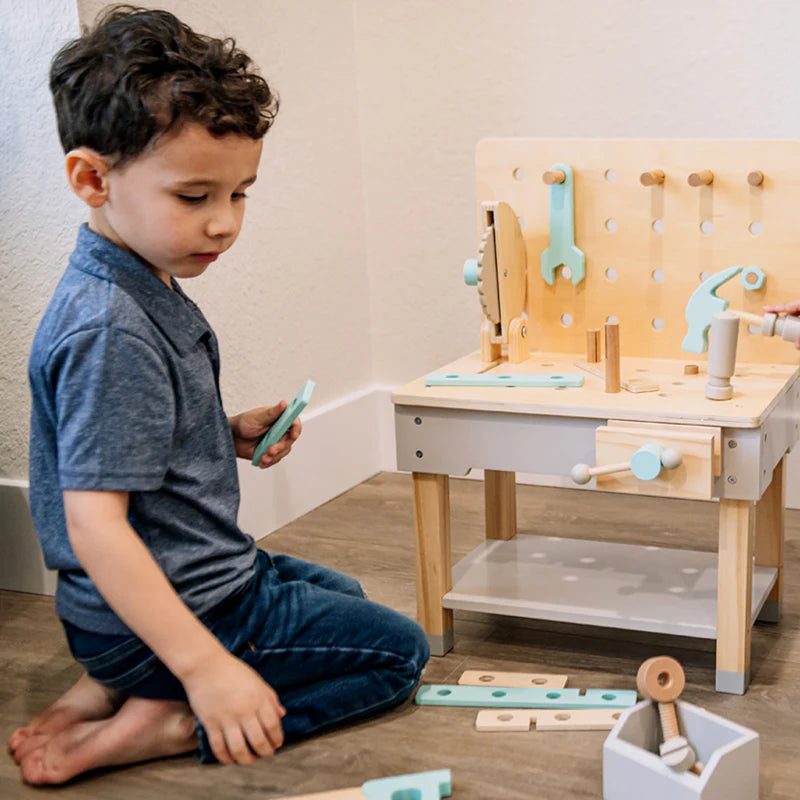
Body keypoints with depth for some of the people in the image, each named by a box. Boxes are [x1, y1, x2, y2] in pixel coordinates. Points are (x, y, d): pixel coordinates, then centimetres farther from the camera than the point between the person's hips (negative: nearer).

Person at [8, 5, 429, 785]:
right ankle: (161, 726, -7)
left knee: (340, 594, 31)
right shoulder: (109, 329, -28)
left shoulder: (146, 291, 4)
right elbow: (93, 523, -31)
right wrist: (206, 667, -33)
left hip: (200, 575, 9)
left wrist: (232, 436, 1)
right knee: (398, 649, 1)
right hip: (182, 607, -9)